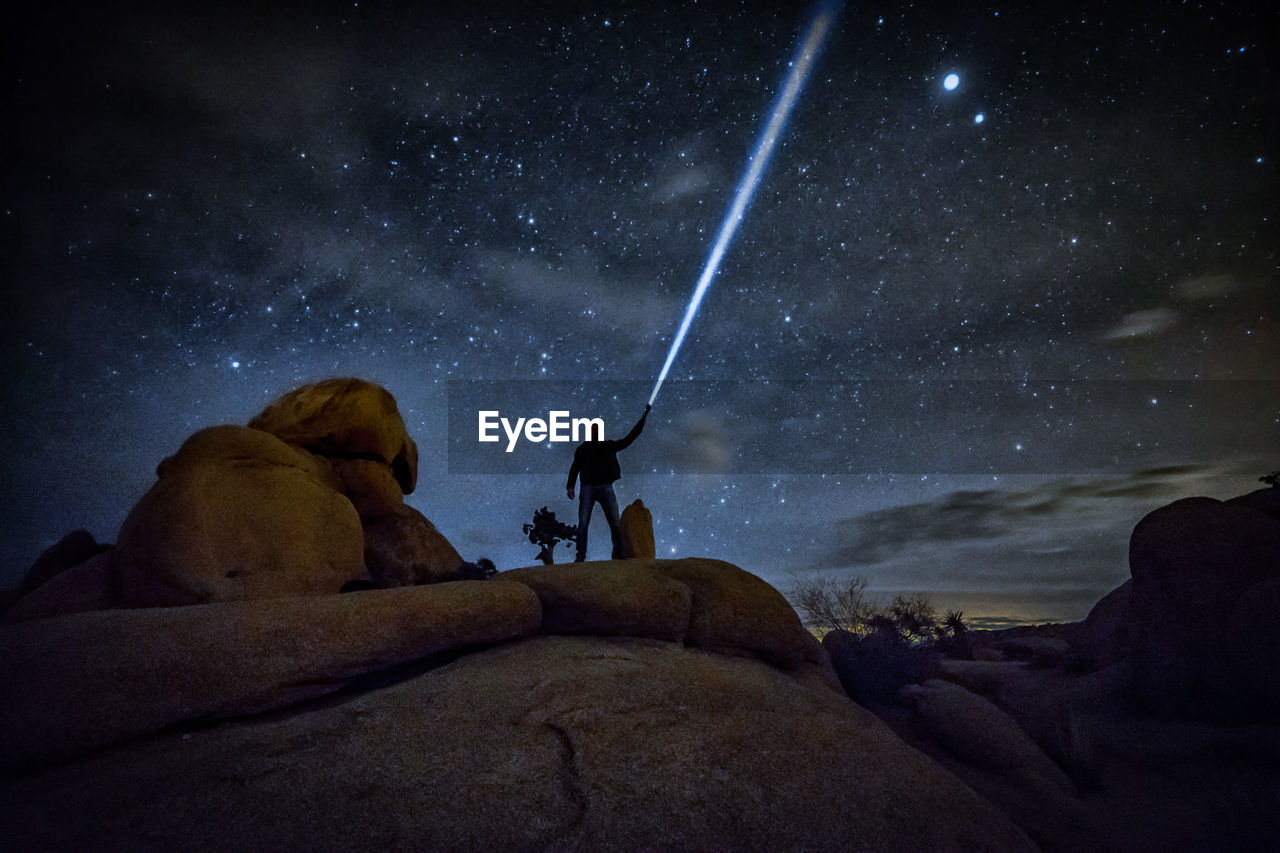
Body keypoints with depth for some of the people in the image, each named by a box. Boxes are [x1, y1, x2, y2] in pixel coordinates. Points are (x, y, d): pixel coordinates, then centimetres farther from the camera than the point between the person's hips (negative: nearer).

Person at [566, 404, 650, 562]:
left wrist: (643, 418, 16)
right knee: (583, 523, -7)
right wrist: (570, 486, -3)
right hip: (588, 488, -1)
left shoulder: (609, 446, 16)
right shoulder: (582, 449, 14)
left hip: (606, 488, 1)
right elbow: (574, 468, 10)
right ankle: (581, 555, -5)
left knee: (615, 522, -5)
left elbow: (629, 438, 17)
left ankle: (618, 554, -1)